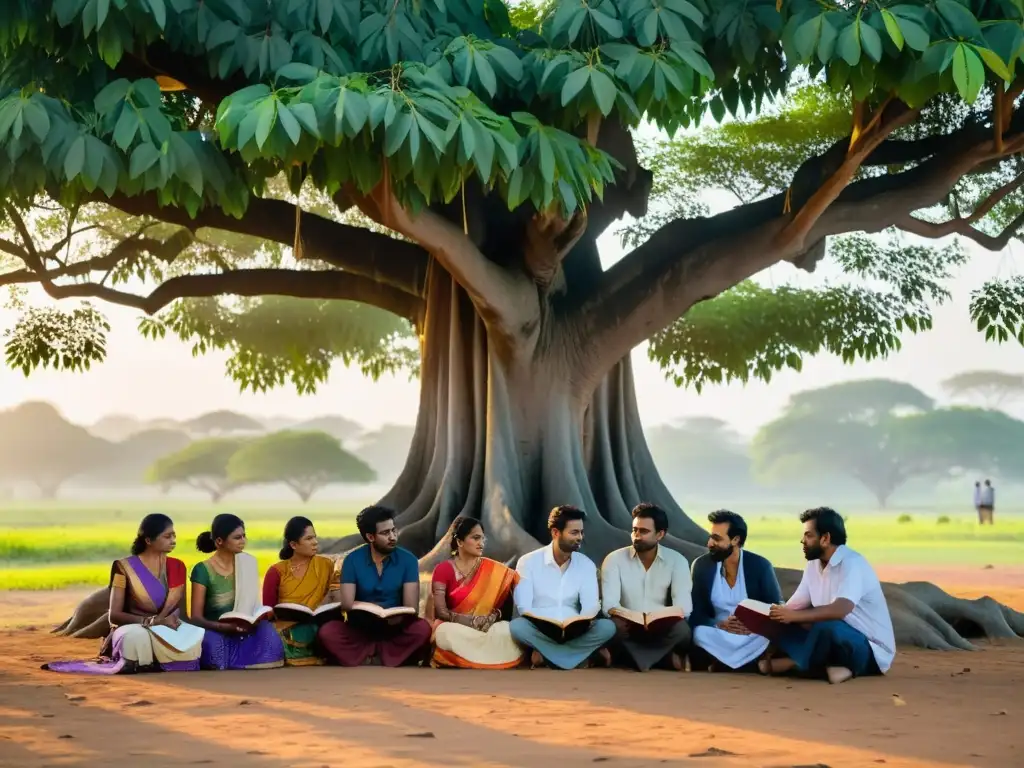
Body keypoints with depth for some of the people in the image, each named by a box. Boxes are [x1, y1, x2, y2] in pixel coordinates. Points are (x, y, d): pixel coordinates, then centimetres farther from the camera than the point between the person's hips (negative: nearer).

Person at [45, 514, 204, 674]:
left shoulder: (176, 567, 7)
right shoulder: (124, 568, -3)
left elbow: (174, 607, -4)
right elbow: (114, 615, -7)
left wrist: (156, 622, -24)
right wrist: (150, 621, -22)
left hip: (166, 631, 4)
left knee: (199, 636, -31)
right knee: (136, 636, -42)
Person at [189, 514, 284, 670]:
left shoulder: (248, 563, 6)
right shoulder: (202, 570, -8)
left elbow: (253, 606, 10)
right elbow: (196, 618, -10)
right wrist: (224, 626, -28)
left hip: (245, 631, 4)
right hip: (214, 631, -4)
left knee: (267, 632, -26)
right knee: (213, 642, -36)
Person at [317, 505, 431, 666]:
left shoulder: (407, 559, -4)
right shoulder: (352, 560, -4)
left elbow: (411, 607, -12)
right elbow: (347, 604, -12)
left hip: (395, 629, 0)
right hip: (360, 627, 0)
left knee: (422, 629, -31)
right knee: (327, 632, -28)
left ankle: (365, 662, -30)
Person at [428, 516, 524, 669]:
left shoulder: (492, 569, 6)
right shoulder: (443, 569, -3)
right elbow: (440, 611, -9)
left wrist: (493, 616, -19)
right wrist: (470, 620, -23)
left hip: (485, 627, 3)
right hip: (452, 626, -3)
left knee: (508, 631, -30)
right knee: (449, 634, -39)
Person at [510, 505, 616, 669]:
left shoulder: (587, 565, 5)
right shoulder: (528, 562, -4)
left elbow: (590, 605, -7)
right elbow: (524, 607, -13)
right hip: (539, 630, -3)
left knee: (607, 627, -25)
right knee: (517, 626, -35)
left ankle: (545, 654, -20)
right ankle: (582, 653, -23)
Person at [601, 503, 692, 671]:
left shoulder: (677, 561, 0)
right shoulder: (614, 559, -1)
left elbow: (683, 604, -12)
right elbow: (609, 602, -14)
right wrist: (617, 616, -38)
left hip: (662, 629, 1)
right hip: (627, 628, 0)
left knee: (681, 629, -34)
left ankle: (628, 655, -15)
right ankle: (666, 658, -20)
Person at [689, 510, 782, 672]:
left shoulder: (760, 565, -4)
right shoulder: (701, 565, -1)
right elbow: (695, 613, -2)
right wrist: (720, 625, -21)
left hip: (753, 637, 0)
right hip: (718, 637, 0)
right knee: (699, 633, -32)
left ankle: (721, 663, -19)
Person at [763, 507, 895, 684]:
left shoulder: (852, 564, -19)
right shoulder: (814, 565, 7)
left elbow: (840, 610, -35)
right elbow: (793, 608, 6)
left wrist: (794, 616, -33)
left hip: (871, 651, -8)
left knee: (825, 627, -37)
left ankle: (793, 663, -15)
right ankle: (829, 665, -18)